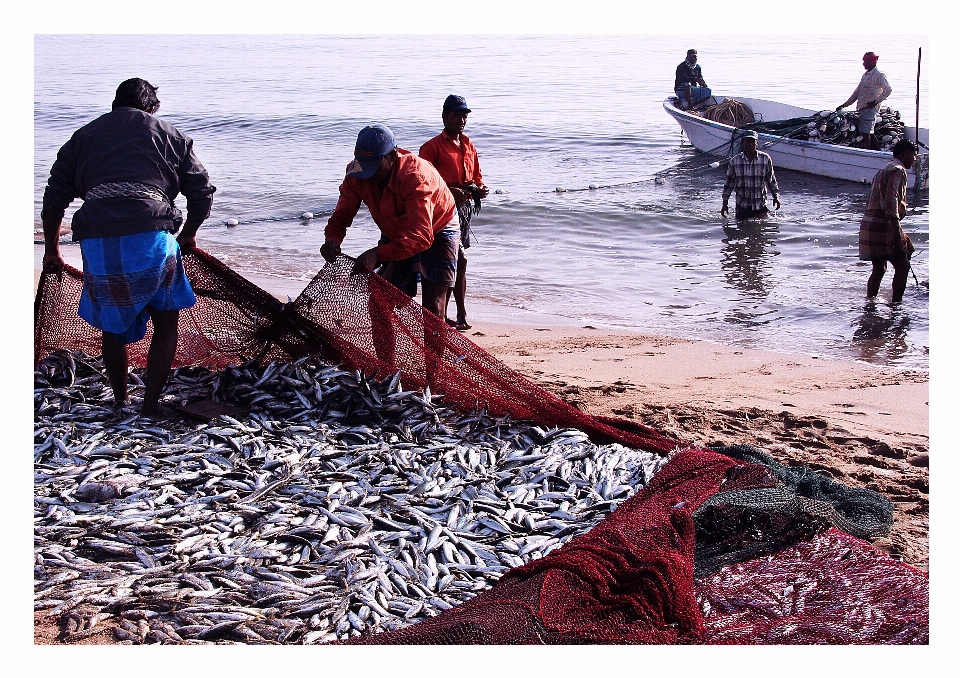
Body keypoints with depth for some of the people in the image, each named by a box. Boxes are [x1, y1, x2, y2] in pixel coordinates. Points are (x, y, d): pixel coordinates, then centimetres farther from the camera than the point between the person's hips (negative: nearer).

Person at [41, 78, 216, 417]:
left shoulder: (83, 136, 25)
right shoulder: (168, 134, 21)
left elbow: (53, 199, 19)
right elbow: (202, 191, 18)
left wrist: (52, 251, 29)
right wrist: (189, 234, 34)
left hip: (97, 241, 2)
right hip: (151, 236, -2)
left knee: (113, 327, 21)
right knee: (166, 322, 14)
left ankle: (120, 404, 28)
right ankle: (150, 407, 9)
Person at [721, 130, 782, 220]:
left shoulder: (765, 159, -1)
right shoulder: (735, 161, -1)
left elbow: (771, 180, 9)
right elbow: (729, 183, 6)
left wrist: (776, 197, 2)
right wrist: (725, 204, 4)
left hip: (761, 206, 0)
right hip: (742, 206, 0)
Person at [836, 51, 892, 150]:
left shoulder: (879, 75, -8)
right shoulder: (865, 75, 18)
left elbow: (888, 90, -19)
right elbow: (857, 92, 23)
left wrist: (876, 101, -19)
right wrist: (844, 105, 20)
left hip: (870, 108, -9)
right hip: (861, 108, 9)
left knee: (866, 134, -10)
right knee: (870, 133, 13)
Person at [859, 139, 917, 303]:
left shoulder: (884, 170, 23)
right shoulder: (898, 170, -8)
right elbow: (891, 201, -20)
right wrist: (896, 231, -25)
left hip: (869, 223, 10)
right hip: (883, 226, -10)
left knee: (879, 269, 15)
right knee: (902, 266, -4)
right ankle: (896, 306, -5)